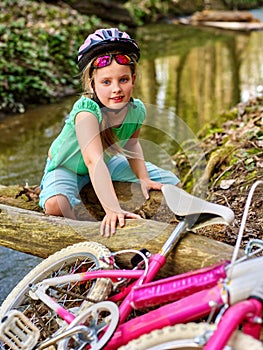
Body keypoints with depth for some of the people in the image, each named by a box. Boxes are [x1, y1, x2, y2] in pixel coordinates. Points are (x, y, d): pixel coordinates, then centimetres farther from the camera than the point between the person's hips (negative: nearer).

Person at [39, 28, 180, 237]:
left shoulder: (136, 110, -20)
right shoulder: (87, 111, -39)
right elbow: (93, 161, -50)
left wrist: (143, 178, -12)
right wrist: (113, 210, -59)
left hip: (108, 162, 6)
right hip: (67, 167, -5)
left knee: (171, 183, 2)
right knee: (55, 206, -38)